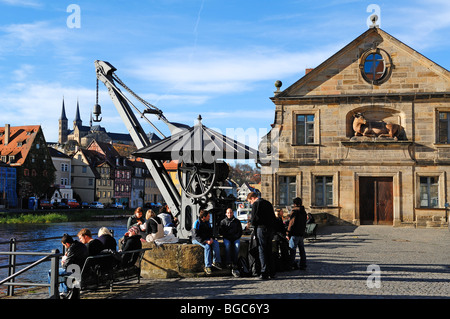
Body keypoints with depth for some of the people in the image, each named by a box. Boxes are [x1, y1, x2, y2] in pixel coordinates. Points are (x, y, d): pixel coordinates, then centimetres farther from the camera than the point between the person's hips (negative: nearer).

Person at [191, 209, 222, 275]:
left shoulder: (207, 223, 7)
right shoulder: (197, 223, -16)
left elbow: (210, 232, 14)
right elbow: (196, 235, -21)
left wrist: (211, 238, -9)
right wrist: (205, 241, -29)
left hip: (206, 239, 7)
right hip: (196, 240, -6)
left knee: (216, 243, -20)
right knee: (207, 246, -33)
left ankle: (215, 262, -19)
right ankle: (207, 266, -32)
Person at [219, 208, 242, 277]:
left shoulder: (237, 221, 14)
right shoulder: (223, 221, 13)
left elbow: (240, 231, 12)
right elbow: (220, 232, 8)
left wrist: (236, 236, -6)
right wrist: (228, 236, -5)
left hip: (236, 238, 0)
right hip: (227, 238, 0)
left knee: (237, 245, -33)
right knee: (227, 245, -35)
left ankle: (234, 265, -37)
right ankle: (229, 263, -39)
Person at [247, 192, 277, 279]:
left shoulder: (256, 204, -5)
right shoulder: (268, 203, 18)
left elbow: (253, 219, -12)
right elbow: (274, 218, 17)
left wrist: (252, 223, 8)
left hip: (261, 229, -7)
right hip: (270, 229, 7)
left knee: (262, 251, -3)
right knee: (269, 251, 13)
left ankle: (264, 273, -6)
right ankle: (272, 272, 14)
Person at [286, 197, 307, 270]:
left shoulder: (295, 211, -13)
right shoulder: (304, 212, 12)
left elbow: (292, 223, -16)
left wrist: (288, 234, -13)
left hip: (295, 234, -8)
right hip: (301, 233, 8)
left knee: (292, 250, -2)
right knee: (302, 249, 11)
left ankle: (292, 265, -2)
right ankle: (303, 265, 13)